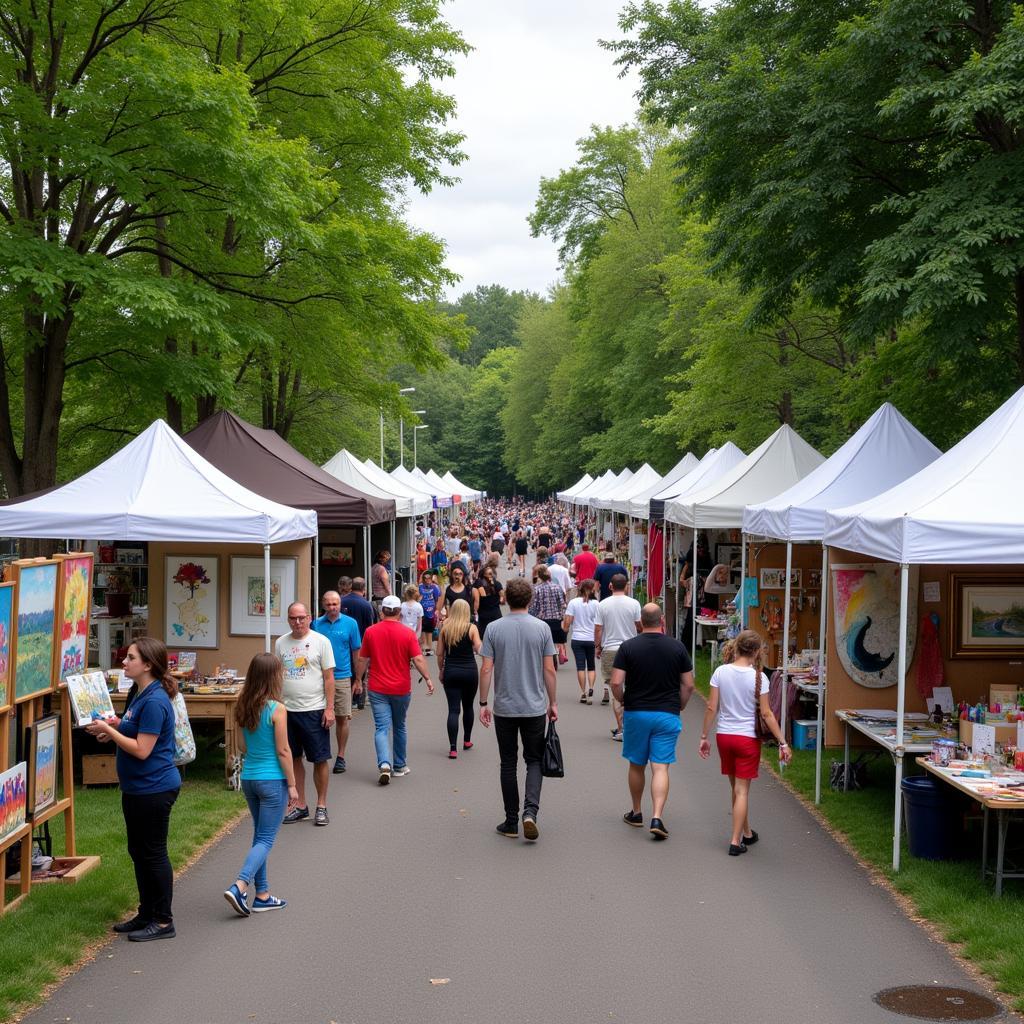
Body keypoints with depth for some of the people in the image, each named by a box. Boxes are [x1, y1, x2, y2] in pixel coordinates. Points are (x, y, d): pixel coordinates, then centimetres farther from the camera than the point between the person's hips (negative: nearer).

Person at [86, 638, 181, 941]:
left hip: (154, 788, -10)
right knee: (138, 851, 18)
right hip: (136, 788, 10)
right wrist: (115, 726, 4)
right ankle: (146, 914, 29)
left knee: (153, 853, 0)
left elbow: (142, 749, -23)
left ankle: (163, 921, 11)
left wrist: (108, 730, -17)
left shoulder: (154, 701, -22)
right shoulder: (138, 693, 9)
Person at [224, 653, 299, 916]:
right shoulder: (277, 709, -17)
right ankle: (239, 886, -14)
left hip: (248, 777, 7)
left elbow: (243, 747, 9)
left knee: (259, 836, 16)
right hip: (273, 780, -7)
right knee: (266, 839, 0)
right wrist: (292, 785, -7)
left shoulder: (243, 707, 2)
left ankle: (262, 895, 20)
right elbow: (283, 751, -14)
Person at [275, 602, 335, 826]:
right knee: (294, 759, 11)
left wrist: (329, 708, -9)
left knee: (320, 760, 1)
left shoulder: (321, 641, -3)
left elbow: (329, 677, -4)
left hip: (314, 710, -4)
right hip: (287, 710, 4)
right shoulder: (281, 643, 8)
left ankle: (321, 805, 13)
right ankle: (300, 805, 21)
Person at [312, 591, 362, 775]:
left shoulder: (350, 623, 0)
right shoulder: (317, 624, 3)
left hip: (342, 677, -1)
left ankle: (341, 757, 16)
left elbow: (356, 652, 4)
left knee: (342, 718, 4)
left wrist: (358, 680, 4)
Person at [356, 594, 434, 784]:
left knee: (381, 728, -2)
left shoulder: (371, 632, -3)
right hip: (401, 689, 0)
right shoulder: (408, 633, -6)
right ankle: (399, 766, 27)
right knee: (399, 727, 17)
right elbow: (418, 659, -12)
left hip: (377, 689, 0)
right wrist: (428, 679, -3)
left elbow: (362, 660, 4)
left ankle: (384, 765, -22)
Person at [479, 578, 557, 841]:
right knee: (534, 760, 11)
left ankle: (511, 822, 12)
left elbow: (486, 669, -6)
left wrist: (483, 704, 2)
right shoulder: (542, 628, -4)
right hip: (535, 707, 0)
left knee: (508, 764, 9)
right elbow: (549, 670, -2)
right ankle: (530, 810, -10)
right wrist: (553, 703, 8)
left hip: (504, 708, 0)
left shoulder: (494, 629, -5)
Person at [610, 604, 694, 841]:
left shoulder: (628, 647, -5)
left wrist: (622, 701, 9)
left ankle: (636, 813, 27)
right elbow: (688, 685, 0)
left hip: (636, 713, 0)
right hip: (667, 714, 0)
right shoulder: (677, 647, -2)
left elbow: (616, 683, -10)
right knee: (660, 767, -2)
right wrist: (679, 707, 15)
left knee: (636, 765, 14)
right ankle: (657, 817, -15)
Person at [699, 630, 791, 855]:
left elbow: (711, 708, -3)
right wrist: (783, 743, -4)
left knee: (737, 788, 18)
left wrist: (704, 737, 6)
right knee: (742, 790, 4)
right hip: (748, 738, -3)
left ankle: (747, 834, 32)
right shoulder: (758, 677, -12)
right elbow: (766, 714, -11)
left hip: (724, 736, 3)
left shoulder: (721, 672, -5)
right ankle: (735, 841, 3)